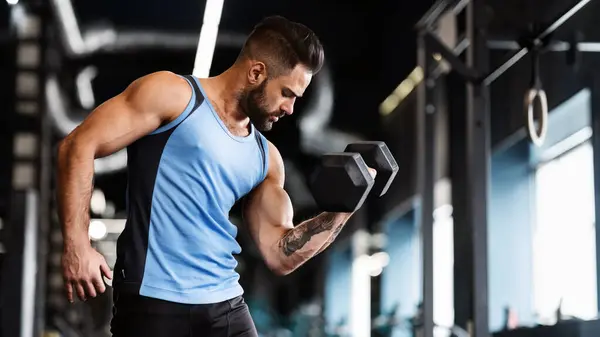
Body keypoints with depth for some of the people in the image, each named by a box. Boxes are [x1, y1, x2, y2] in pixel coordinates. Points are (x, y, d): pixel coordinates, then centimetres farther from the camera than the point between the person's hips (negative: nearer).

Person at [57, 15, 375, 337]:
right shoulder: (173, 94, -2)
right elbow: (79, 145, -7)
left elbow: (279, 254, 13)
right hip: (154, 301, -6)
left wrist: (342, 209, 2)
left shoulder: (266, 158, 15)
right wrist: (77, 245, -15)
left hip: (225, 303, 6)